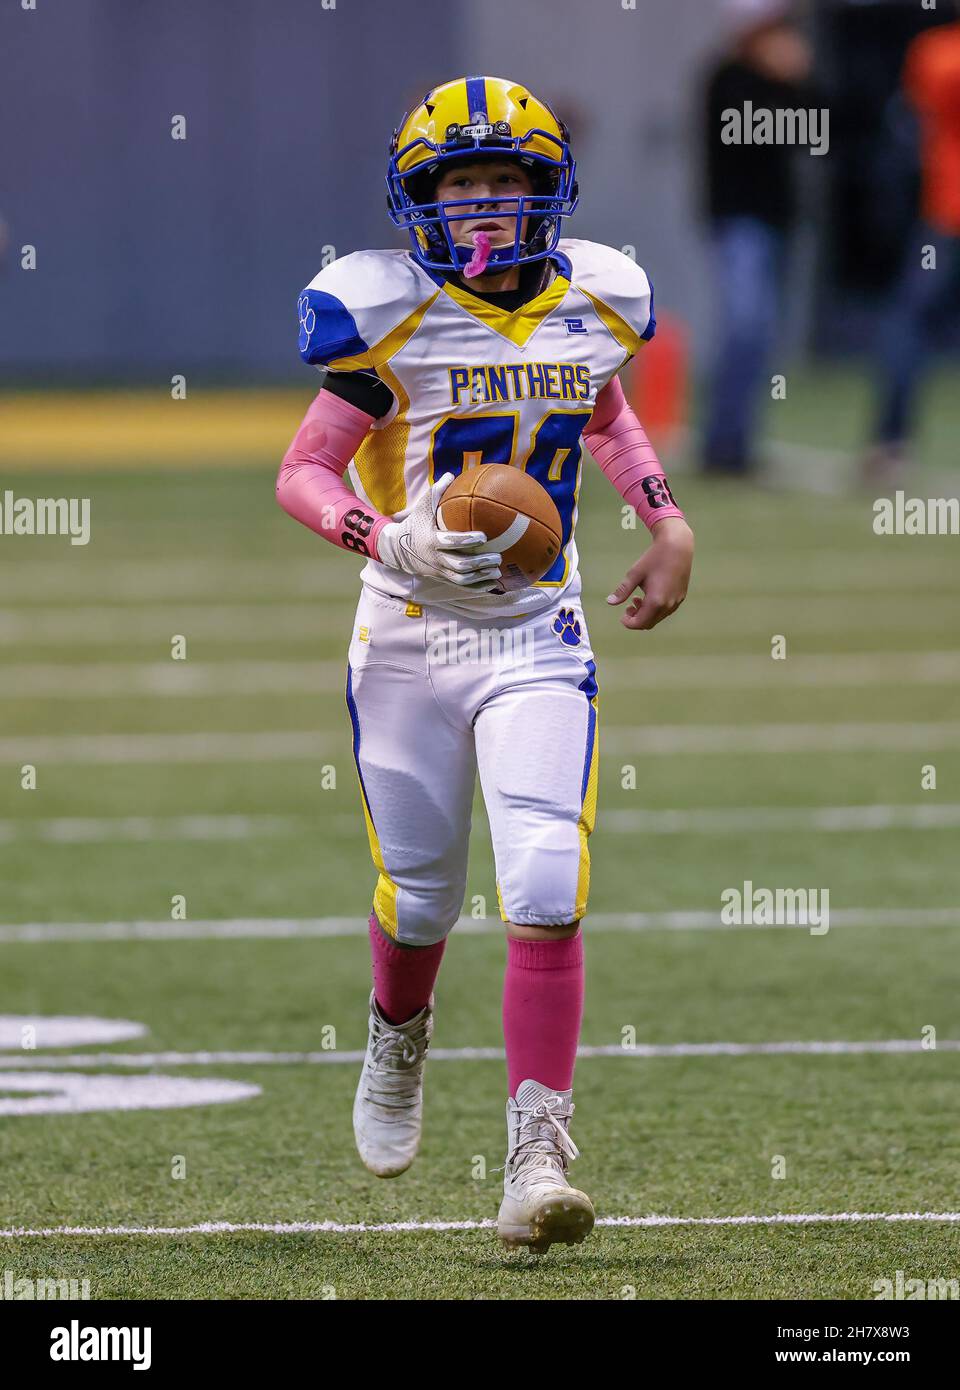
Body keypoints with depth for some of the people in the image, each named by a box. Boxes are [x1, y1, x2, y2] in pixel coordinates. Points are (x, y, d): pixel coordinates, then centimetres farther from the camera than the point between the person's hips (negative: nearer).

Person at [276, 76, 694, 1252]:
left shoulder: (596, 304, 0)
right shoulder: (390, 317, -13)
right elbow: (303, 471, -11)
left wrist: (665, 518, 8)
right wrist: (385, 539, -29)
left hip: (537, 643, 2)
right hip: (410, 638, -2)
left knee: (547, 892, -14)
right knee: (419, 897, 12)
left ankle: (536, 1157, -13)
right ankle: (399, 1036, 47)